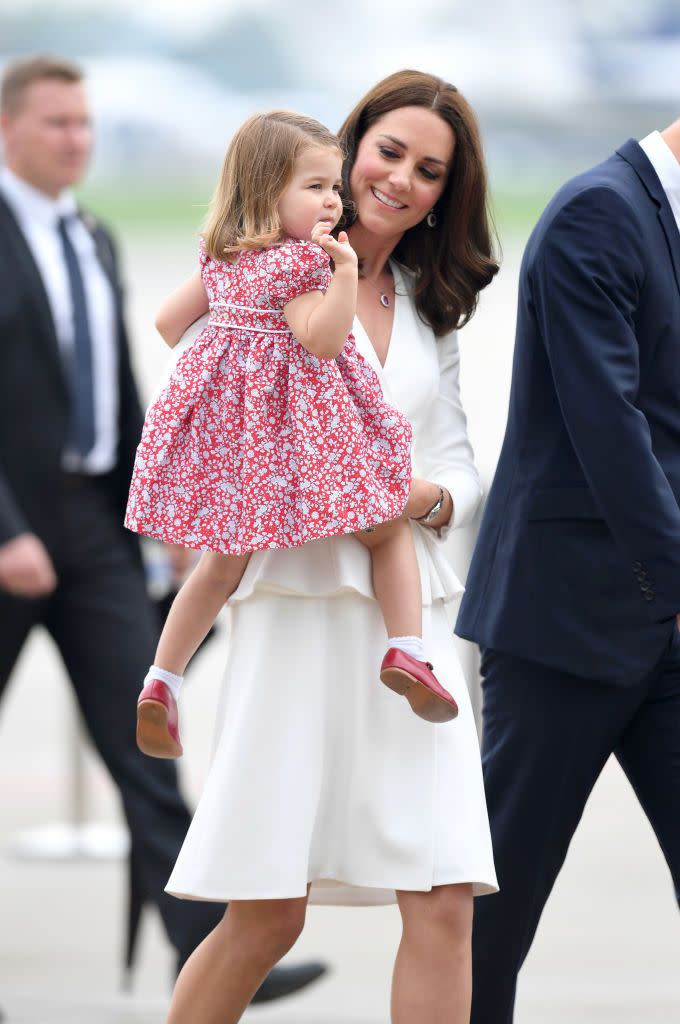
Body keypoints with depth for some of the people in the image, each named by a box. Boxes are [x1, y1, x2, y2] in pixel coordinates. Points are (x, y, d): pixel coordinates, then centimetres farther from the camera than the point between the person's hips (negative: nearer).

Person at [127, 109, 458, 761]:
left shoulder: (221, 256, 10)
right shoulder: (300, 264, -15)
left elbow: (167, 321, 18)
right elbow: (321, 340, -23)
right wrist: (344, 272, -27)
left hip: (225, 412, 7)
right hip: (291, 422, -7)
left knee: (225, 558, 18)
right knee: (387, 527, 7)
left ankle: (160, 683, 14)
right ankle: (406, 650, -10)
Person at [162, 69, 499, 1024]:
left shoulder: (429, 309, 18)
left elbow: (458, 459, 17)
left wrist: (429, 498, -5)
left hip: (409, 612, 5)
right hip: (295, 599, -4)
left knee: (444, 906, -7)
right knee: (266, 916, -4)